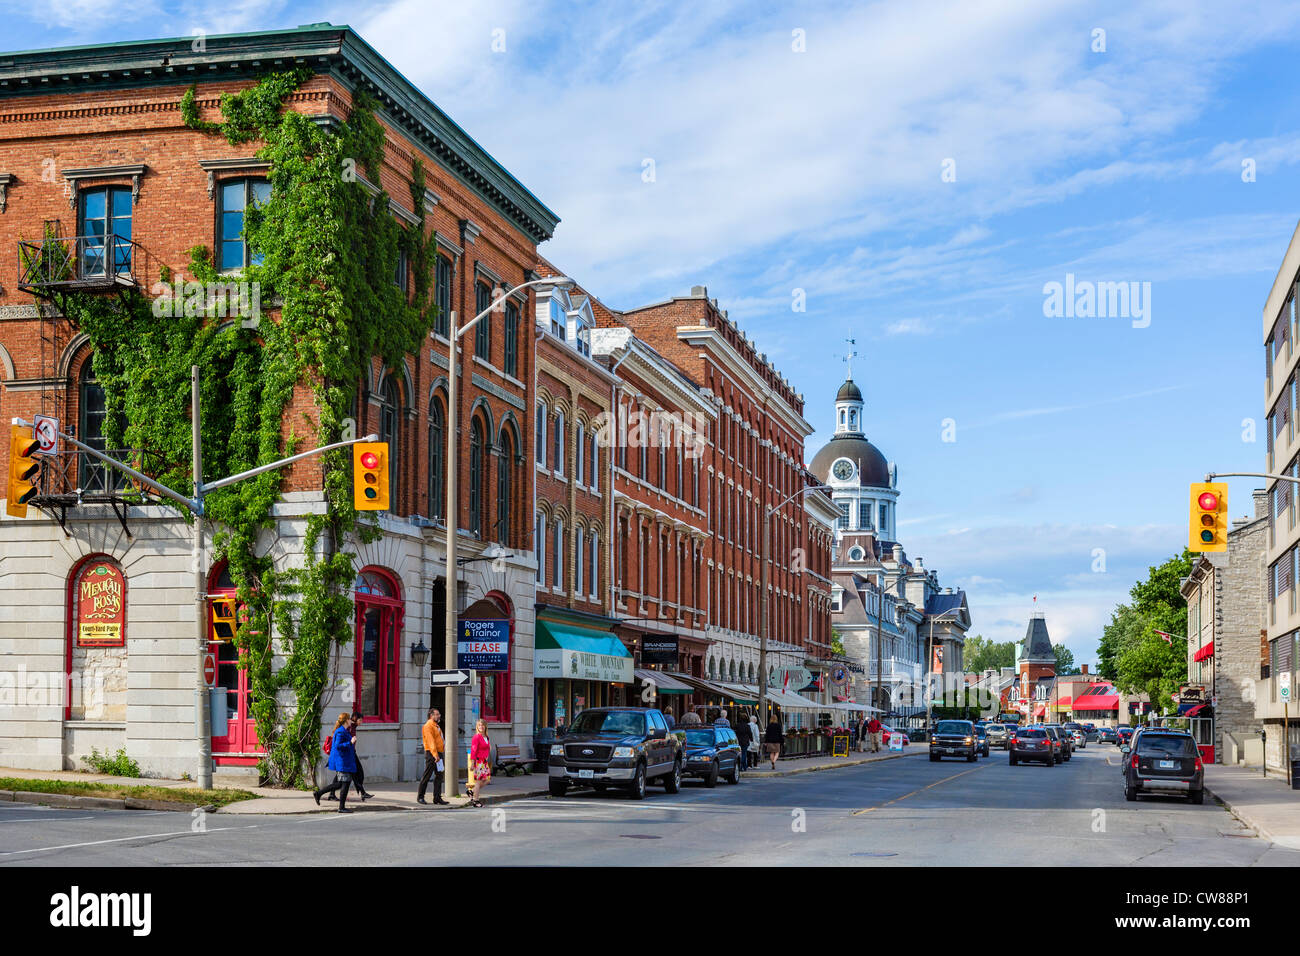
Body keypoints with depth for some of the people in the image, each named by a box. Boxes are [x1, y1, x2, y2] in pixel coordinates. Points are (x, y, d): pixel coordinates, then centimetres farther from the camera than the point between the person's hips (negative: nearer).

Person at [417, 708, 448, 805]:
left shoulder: (436, 726, 20)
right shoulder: (428, 726, -10)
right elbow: (430, 741, -20)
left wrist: (439, 755, 15)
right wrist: (435, 755, -27)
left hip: (438, 754, 9)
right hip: (431, 754, -9)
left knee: (439, 775, 6)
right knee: (427, 775, -4)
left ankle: (437, 798, 7)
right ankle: (420, 797, 4)